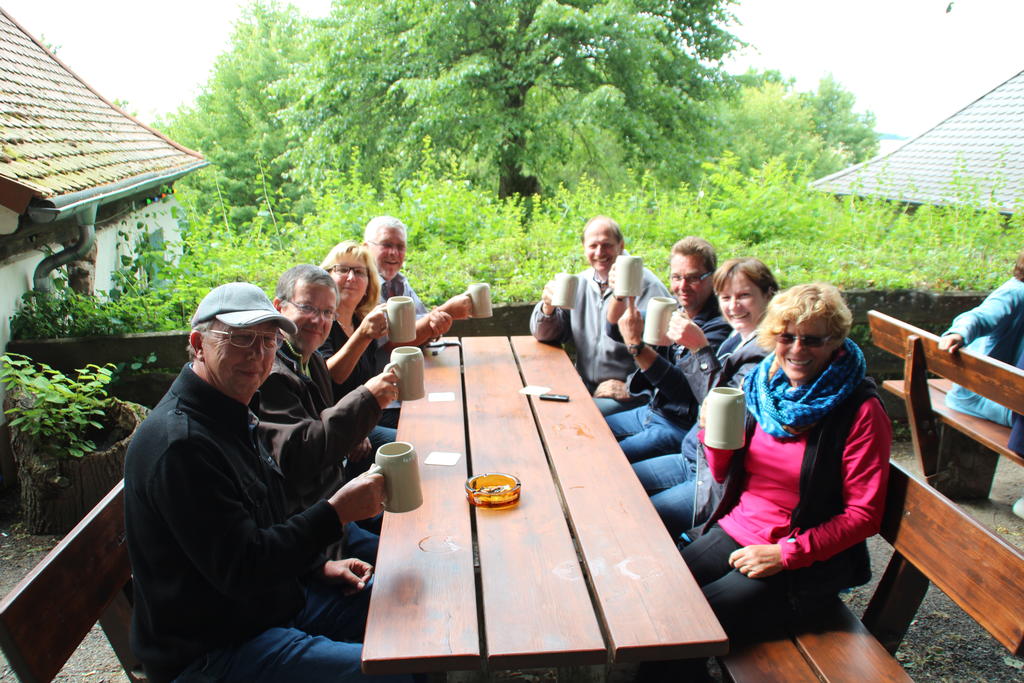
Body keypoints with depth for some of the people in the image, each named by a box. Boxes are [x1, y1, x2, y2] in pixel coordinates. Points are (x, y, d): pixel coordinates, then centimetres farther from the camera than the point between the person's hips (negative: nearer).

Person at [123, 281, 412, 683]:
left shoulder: (231, 417, 7)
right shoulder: (180, 442, -26)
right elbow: (242, 571, -27)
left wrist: (316, 567, 6)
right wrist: (336, 512, -26)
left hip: (277, 600, 10)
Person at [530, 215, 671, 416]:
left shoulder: (647, 286, -9)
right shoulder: (579, 283, 9)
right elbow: (545, 335, 8)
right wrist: (548, 307, -13)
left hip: (632, 395, -5)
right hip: (585, 388, 6)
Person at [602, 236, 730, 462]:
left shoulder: (718, 328, -20)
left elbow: (683, 388, -29)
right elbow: (614, 331, 1)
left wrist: (636, 345, -37)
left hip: (680, 428, -8)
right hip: (651, 411, 8)